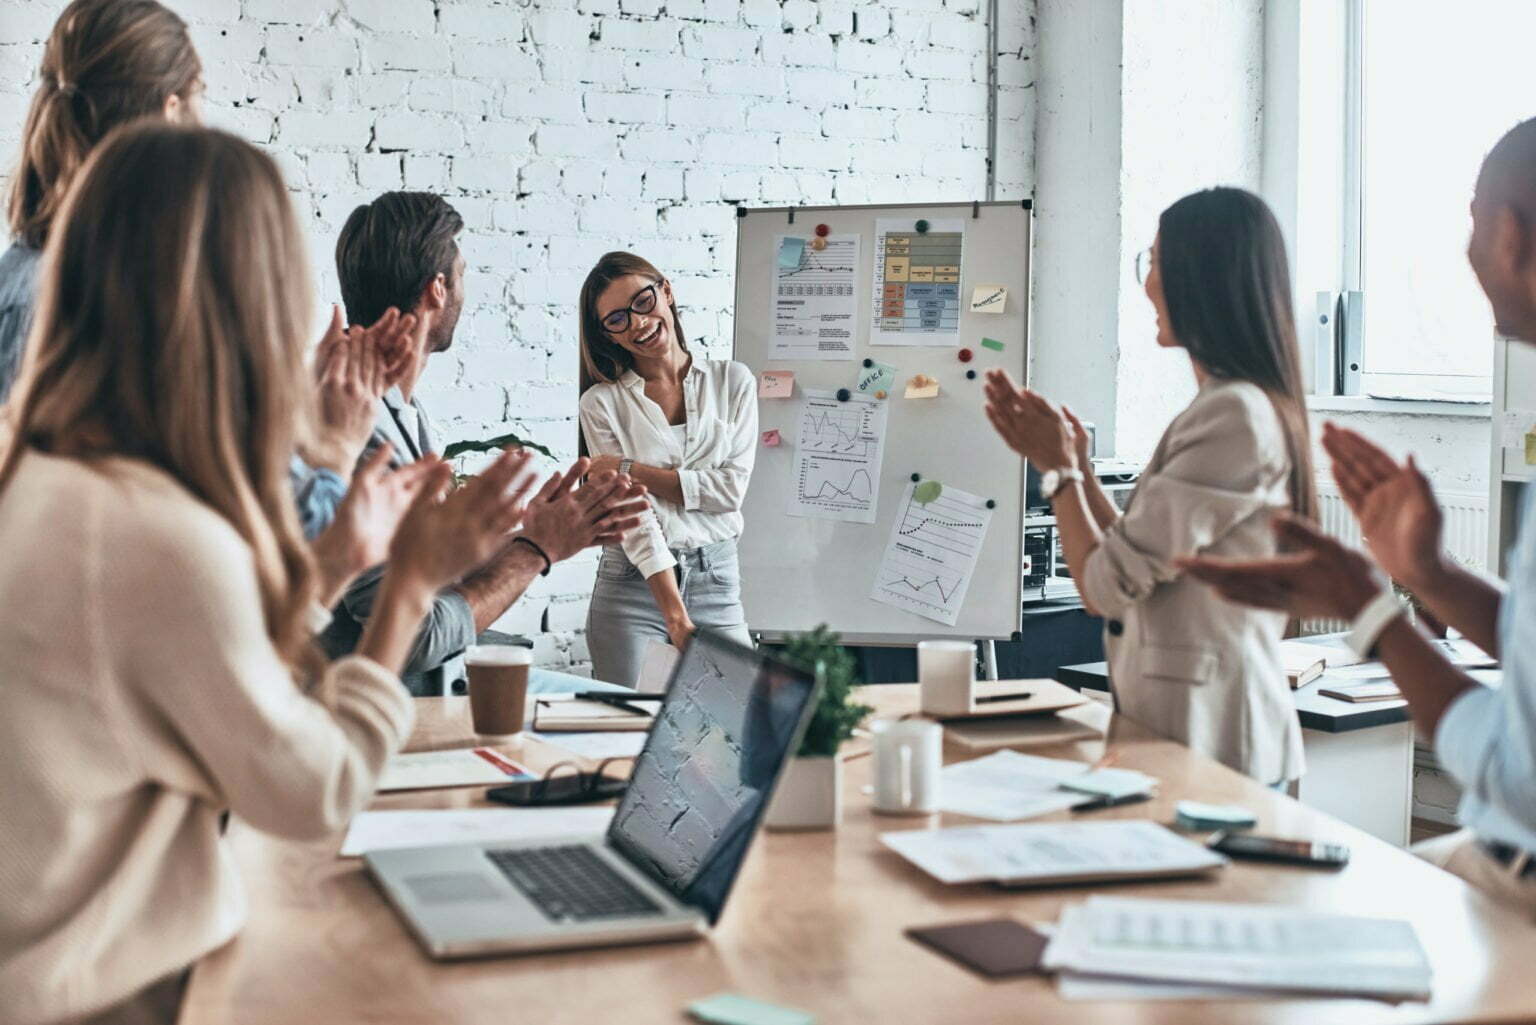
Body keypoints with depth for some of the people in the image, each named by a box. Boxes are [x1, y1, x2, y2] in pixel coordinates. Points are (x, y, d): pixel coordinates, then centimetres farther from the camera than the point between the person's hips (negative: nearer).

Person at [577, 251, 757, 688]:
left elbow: (731, 488, -2)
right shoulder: (603, 402, 0)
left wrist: (631, 470, -8)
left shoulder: (732, 381, 7)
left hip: (717, 583, 1)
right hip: (633, 587, -1)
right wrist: (678, 619, -18)